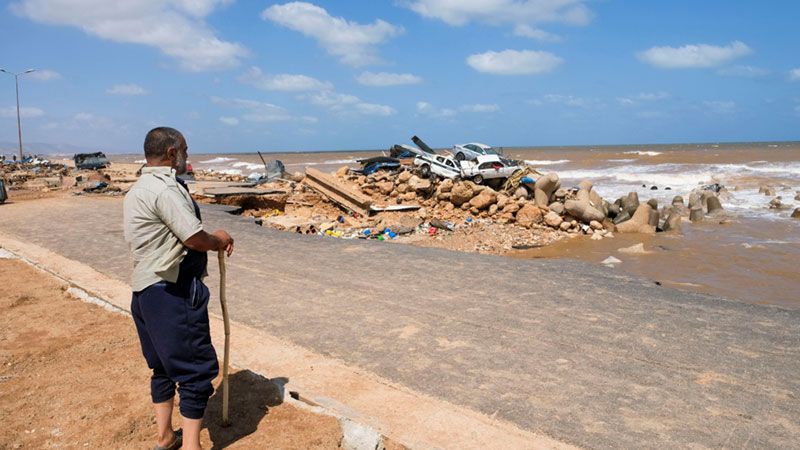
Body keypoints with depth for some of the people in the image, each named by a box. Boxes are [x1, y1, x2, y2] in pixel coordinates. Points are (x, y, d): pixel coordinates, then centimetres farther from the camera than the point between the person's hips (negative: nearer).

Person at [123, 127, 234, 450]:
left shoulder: (138, 190, 15)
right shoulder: (166, 188, -18)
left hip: (145, 290, 10)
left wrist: (211, 239, 6)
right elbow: (195, 239, -21)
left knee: (164, 366, 20)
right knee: (196, 369, -1)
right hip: (173, 293, -10)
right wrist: (218, 241, -1)